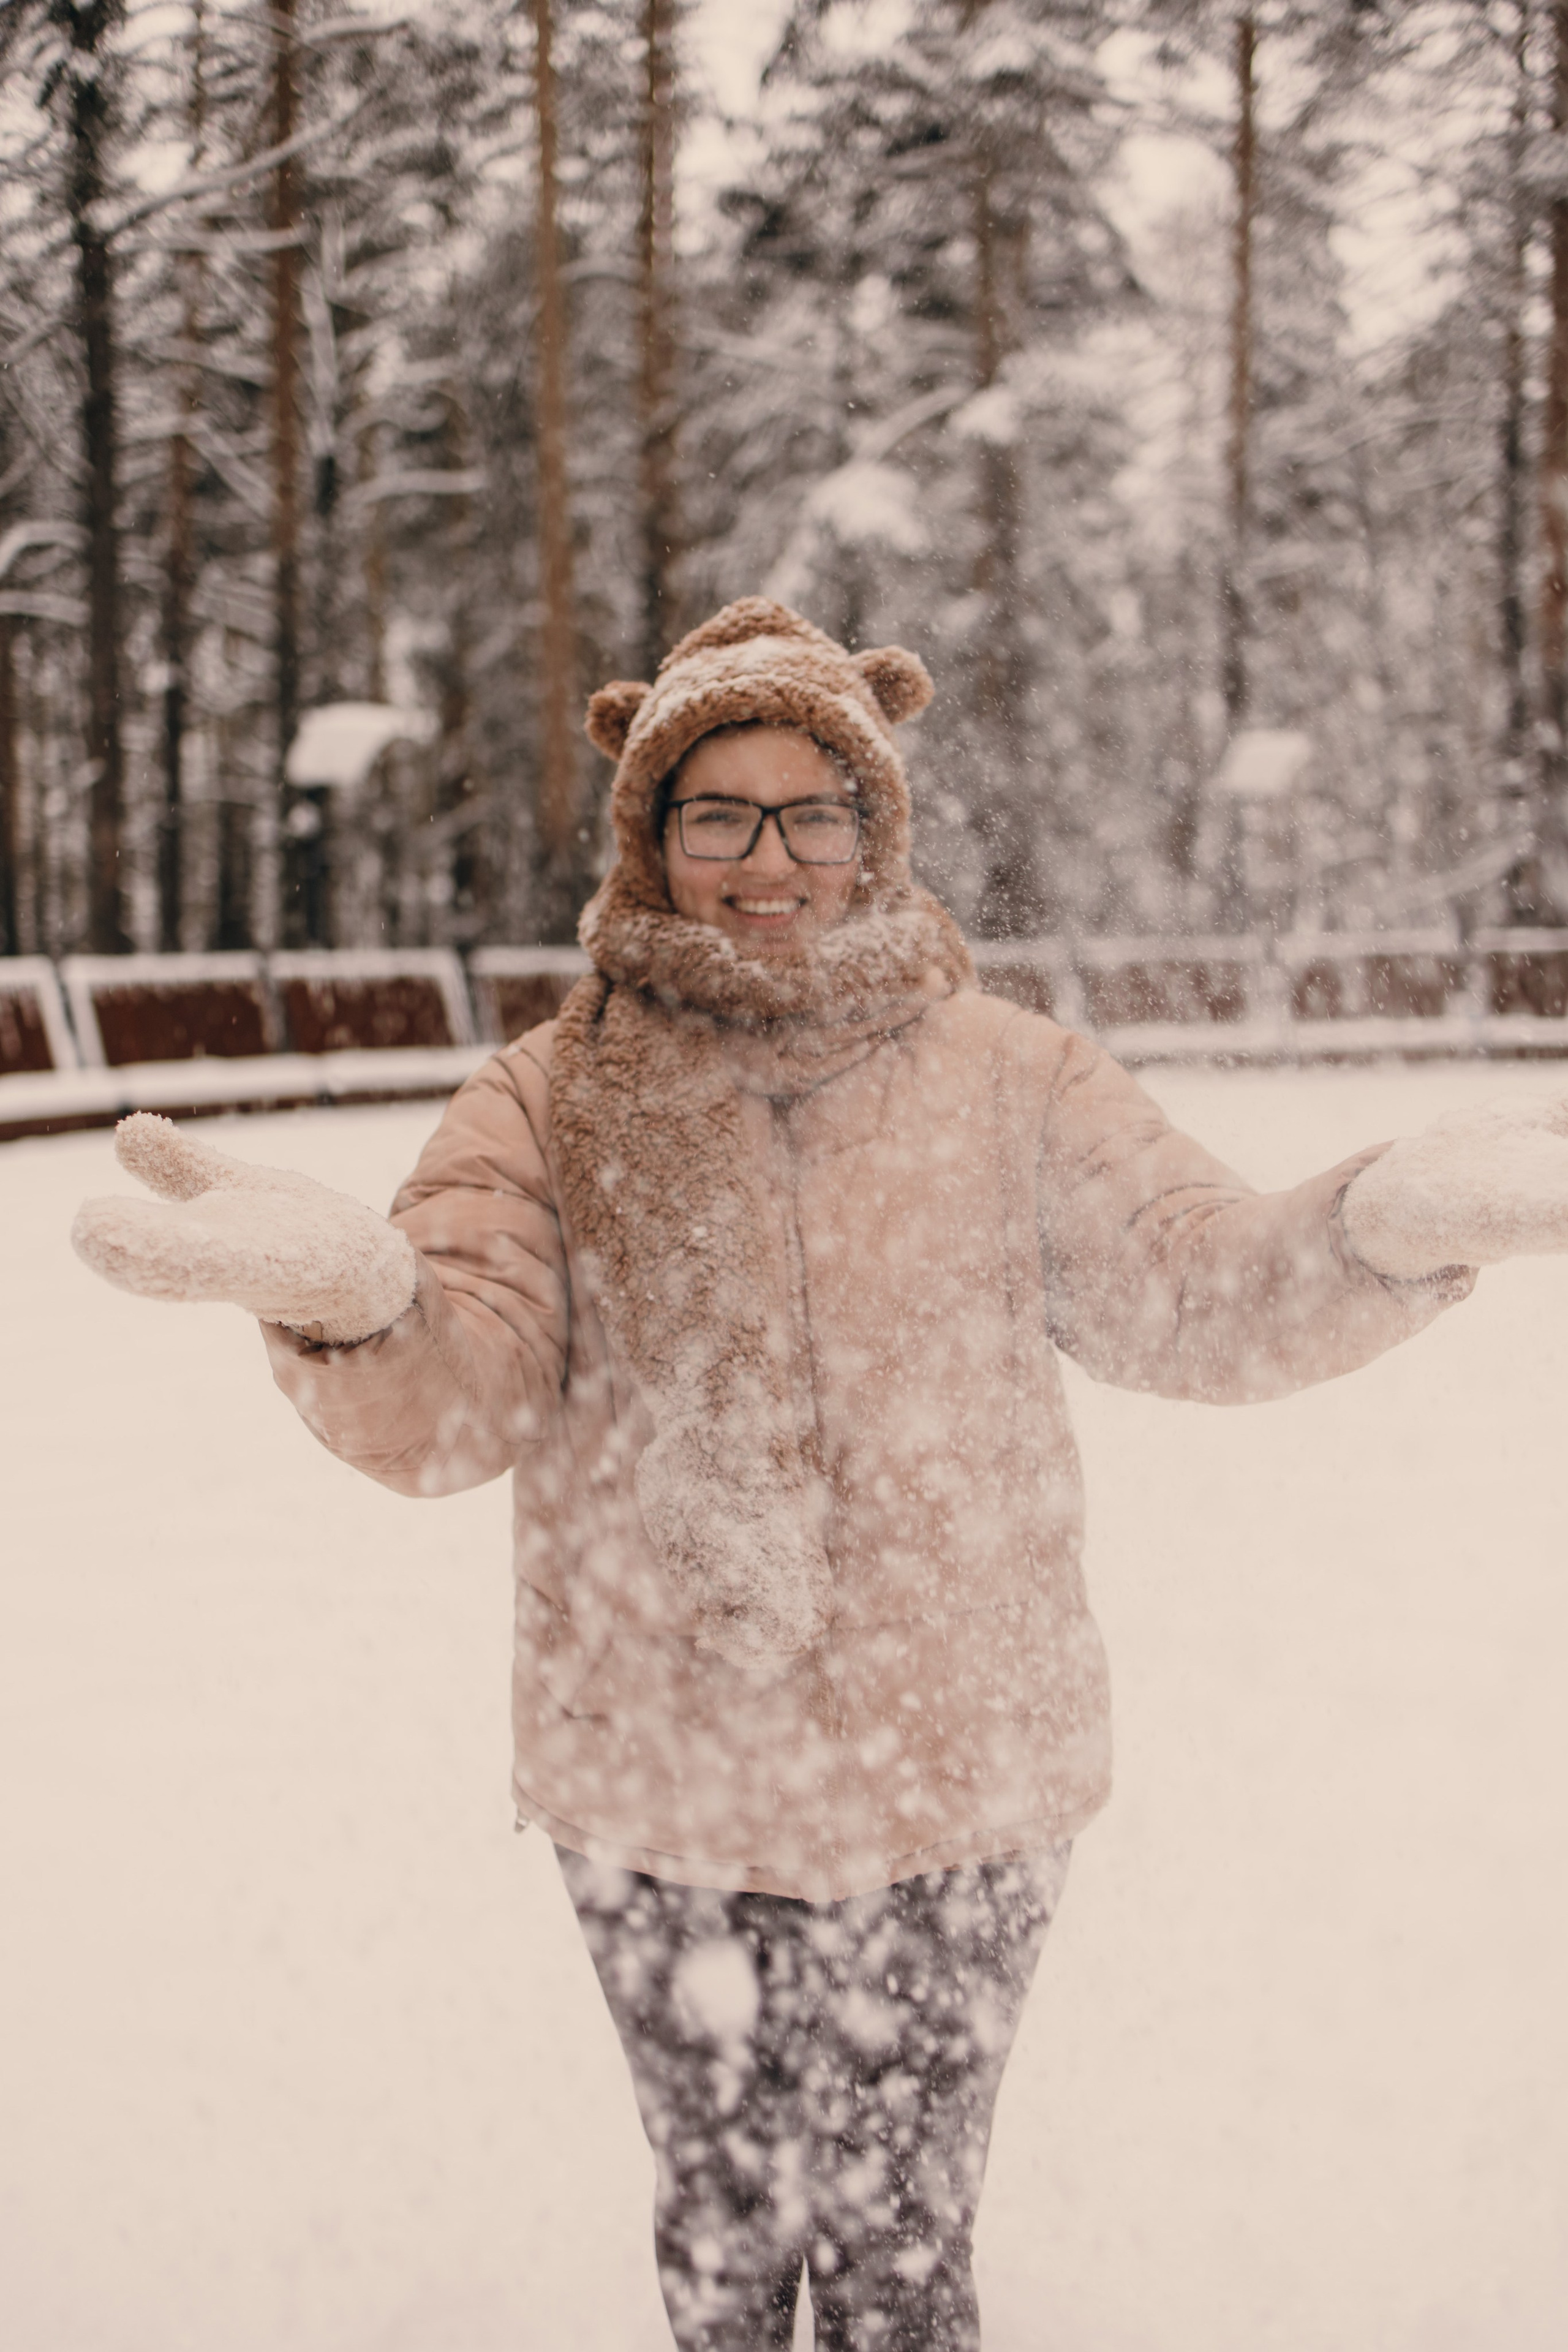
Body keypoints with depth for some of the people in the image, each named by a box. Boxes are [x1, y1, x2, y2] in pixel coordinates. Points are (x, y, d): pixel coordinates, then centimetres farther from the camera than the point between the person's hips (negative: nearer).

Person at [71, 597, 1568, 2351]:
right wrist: (343, 1292, -38)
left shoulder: (1008, 1081, -2)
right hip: (661, 1796, 0)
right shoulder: (553, 1101, -4)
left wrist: (1412, 1218, -26)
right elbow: (450, 1405, -14)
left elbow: (1204, 1294, -5)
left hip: (951, 1793, 0)